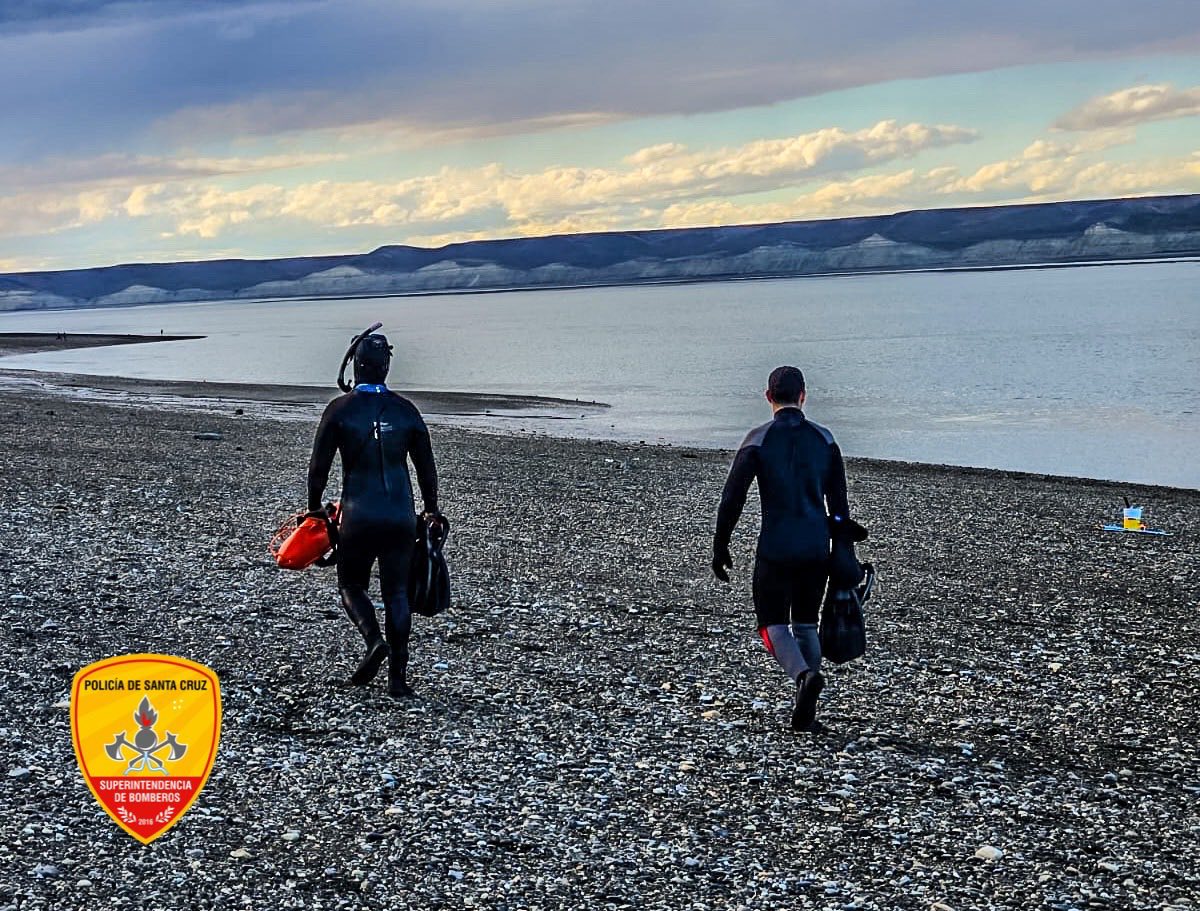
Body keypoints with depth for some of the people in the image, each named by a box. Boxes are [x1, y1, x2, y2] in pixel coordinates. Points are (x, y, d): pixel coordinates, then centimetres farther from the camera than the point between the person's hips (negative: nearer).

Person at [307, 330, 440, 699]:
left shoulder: (340, 409, -4)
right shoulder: (406, 410, 3)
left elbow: (319, 464, -1)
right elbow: (426, 466, 8)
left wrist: (314, 507, 13)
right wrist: (431, 510, 20)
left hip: (358, 516, -2)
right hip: (401, 516, 2)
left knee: (351, 586, 15)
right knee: (397, 593, 8)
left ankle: (374, 641, -12)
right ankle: (397, 677, 4)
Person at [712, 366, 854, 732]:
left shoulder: (758, 439, -5)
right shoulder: (824, 438, 5)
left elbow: (732, 498, -8)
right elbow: (839, 502, 7)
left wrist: (719, 548, 0)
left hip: (775, 549, -3)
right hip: (817, 549, 3)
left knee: (774, 624, 8)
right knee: (806, 625, 15)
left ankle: (805, 675, -21)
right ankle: (805, 714, 13)